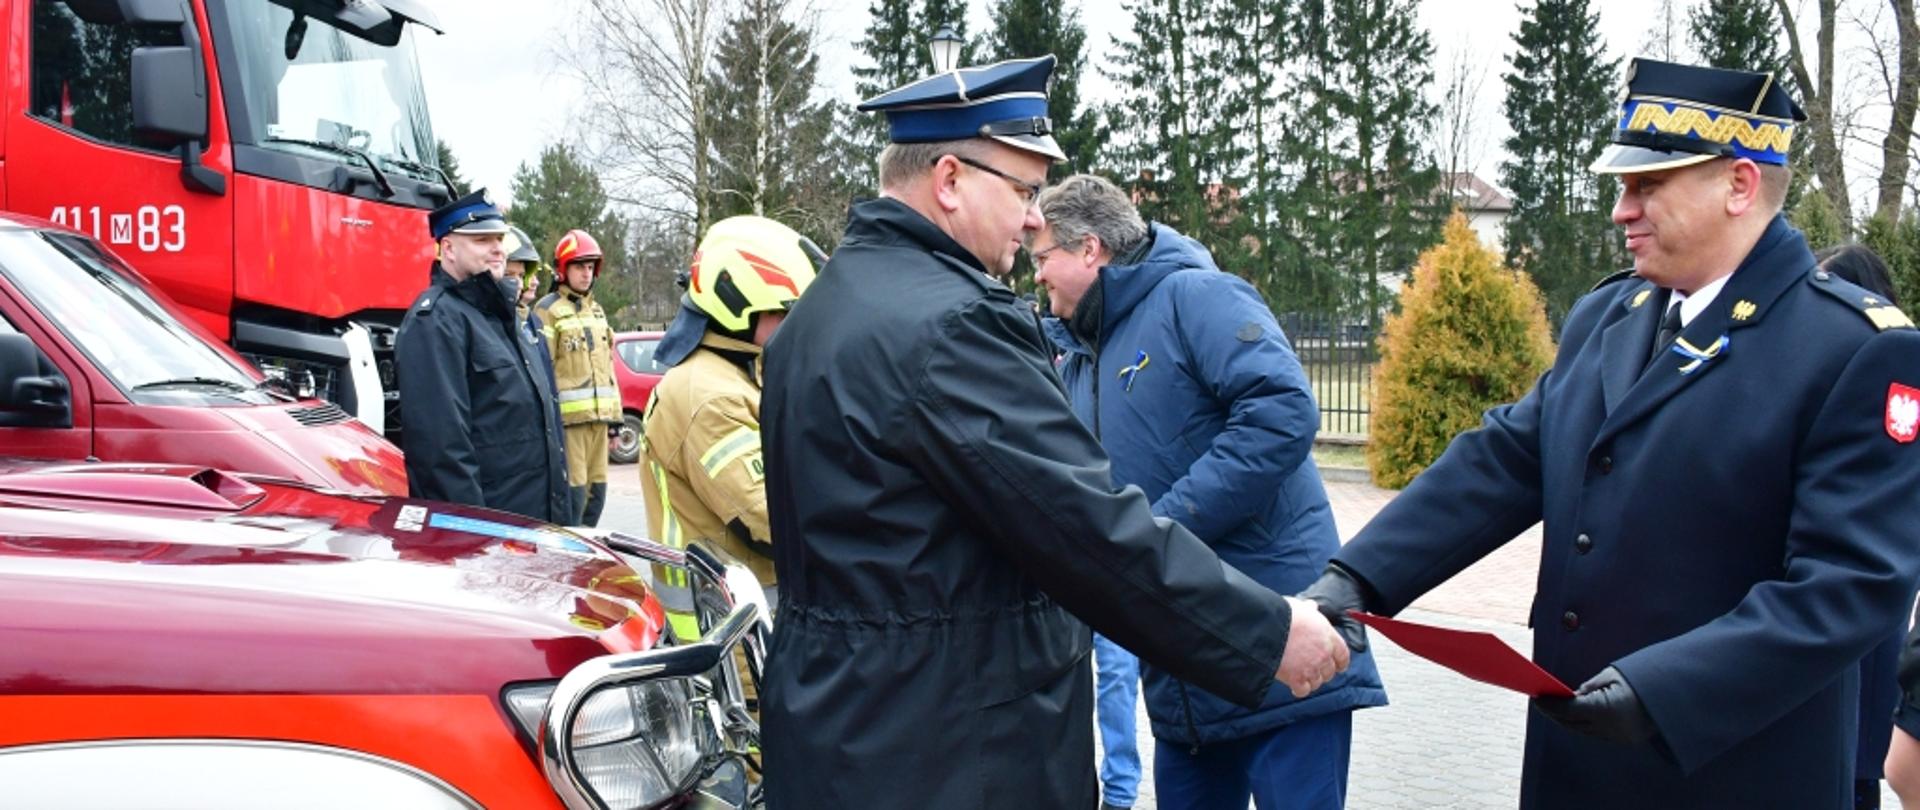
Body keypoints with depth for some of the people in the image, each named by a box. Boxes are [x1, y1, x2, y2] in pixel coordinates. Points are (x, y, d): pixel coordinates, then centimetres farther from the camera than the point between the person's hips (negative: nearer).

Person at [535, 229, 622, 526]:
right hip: (568, 419, -8)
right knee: (574, 492, -11)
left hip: (598, 418, 8)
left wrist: (615, 417, 20)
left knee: (596, 491, 11)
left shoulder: (596, 310, 21)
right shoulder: (548, 310, -4)